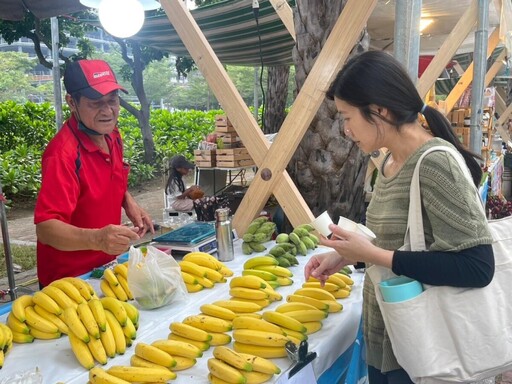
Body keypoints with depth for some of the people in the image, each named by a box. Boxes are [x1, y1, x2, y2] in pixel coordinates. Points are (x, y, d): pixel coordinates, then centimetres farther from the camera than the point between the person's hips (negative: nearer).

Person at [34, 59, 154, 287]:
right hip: (69, 280, -7)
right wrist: (96, 239, -49)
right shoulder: (63, 153, -27)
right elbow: (45, 228, -33)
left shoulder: (111, 134, -3)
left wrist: (129, 203, -3)